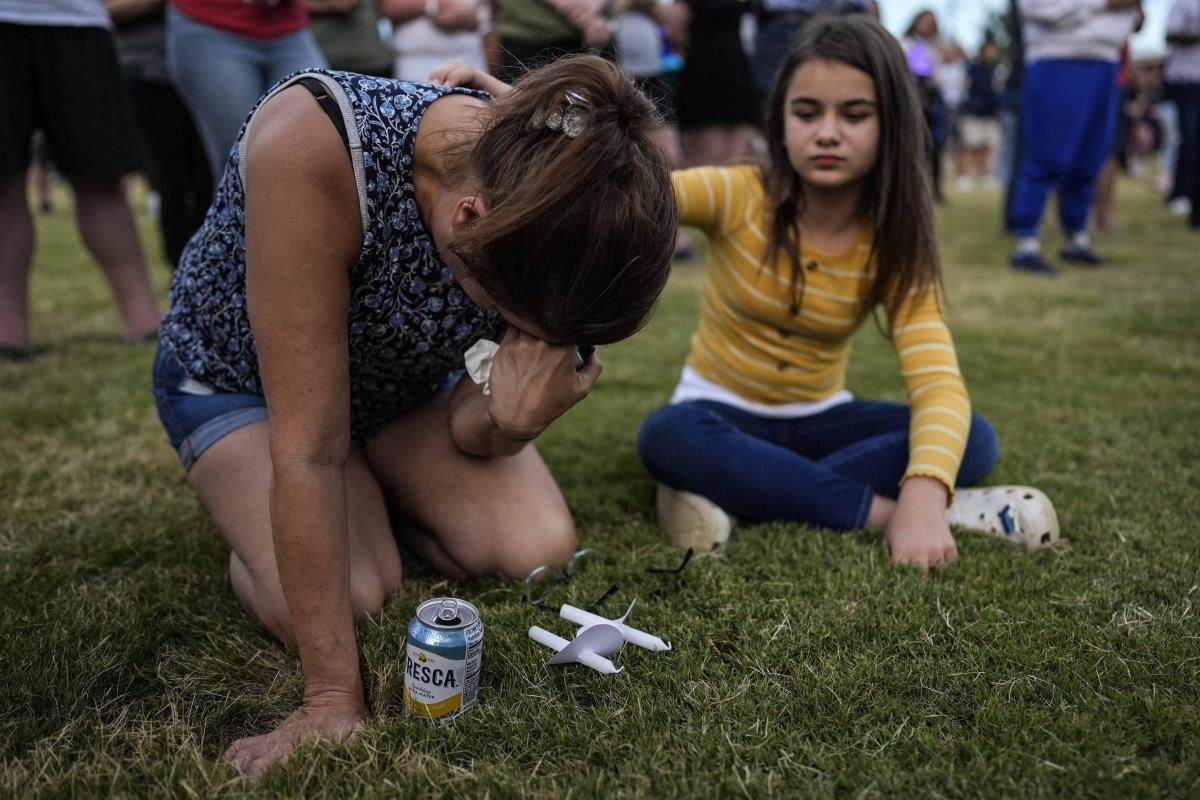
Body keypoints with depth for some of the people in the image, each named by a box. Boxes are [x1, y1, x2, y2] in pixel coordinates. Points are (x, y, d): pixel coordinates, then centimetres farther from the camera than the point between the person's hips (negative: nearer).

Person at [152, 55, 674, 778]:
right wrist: (334, 698, -32)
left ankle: (374, 497, 14)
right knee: (350, 598, -26)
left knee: (539, 549, -15)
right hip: (238, 374, -3)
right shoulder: (314, 144, -41)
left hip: (406, 378, 4)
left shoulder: (548, 201, -26)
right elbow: (309, 448, -37)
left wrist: (513, 419, -40)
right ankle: (252, 517, 9)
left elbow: (469, 433, -15)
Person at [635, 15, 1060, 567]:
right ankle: (881, 510, -29)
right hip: (723, 413, -2)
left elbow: (939, 383, -23)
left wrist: (923, 494, -43)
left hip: (818, 420, 3)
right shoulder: (737, 195, -14)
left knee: (975, 439, -20)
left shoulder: (894, 248, -10)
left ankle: (736, 493, -28)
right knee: (668, 437, -36)